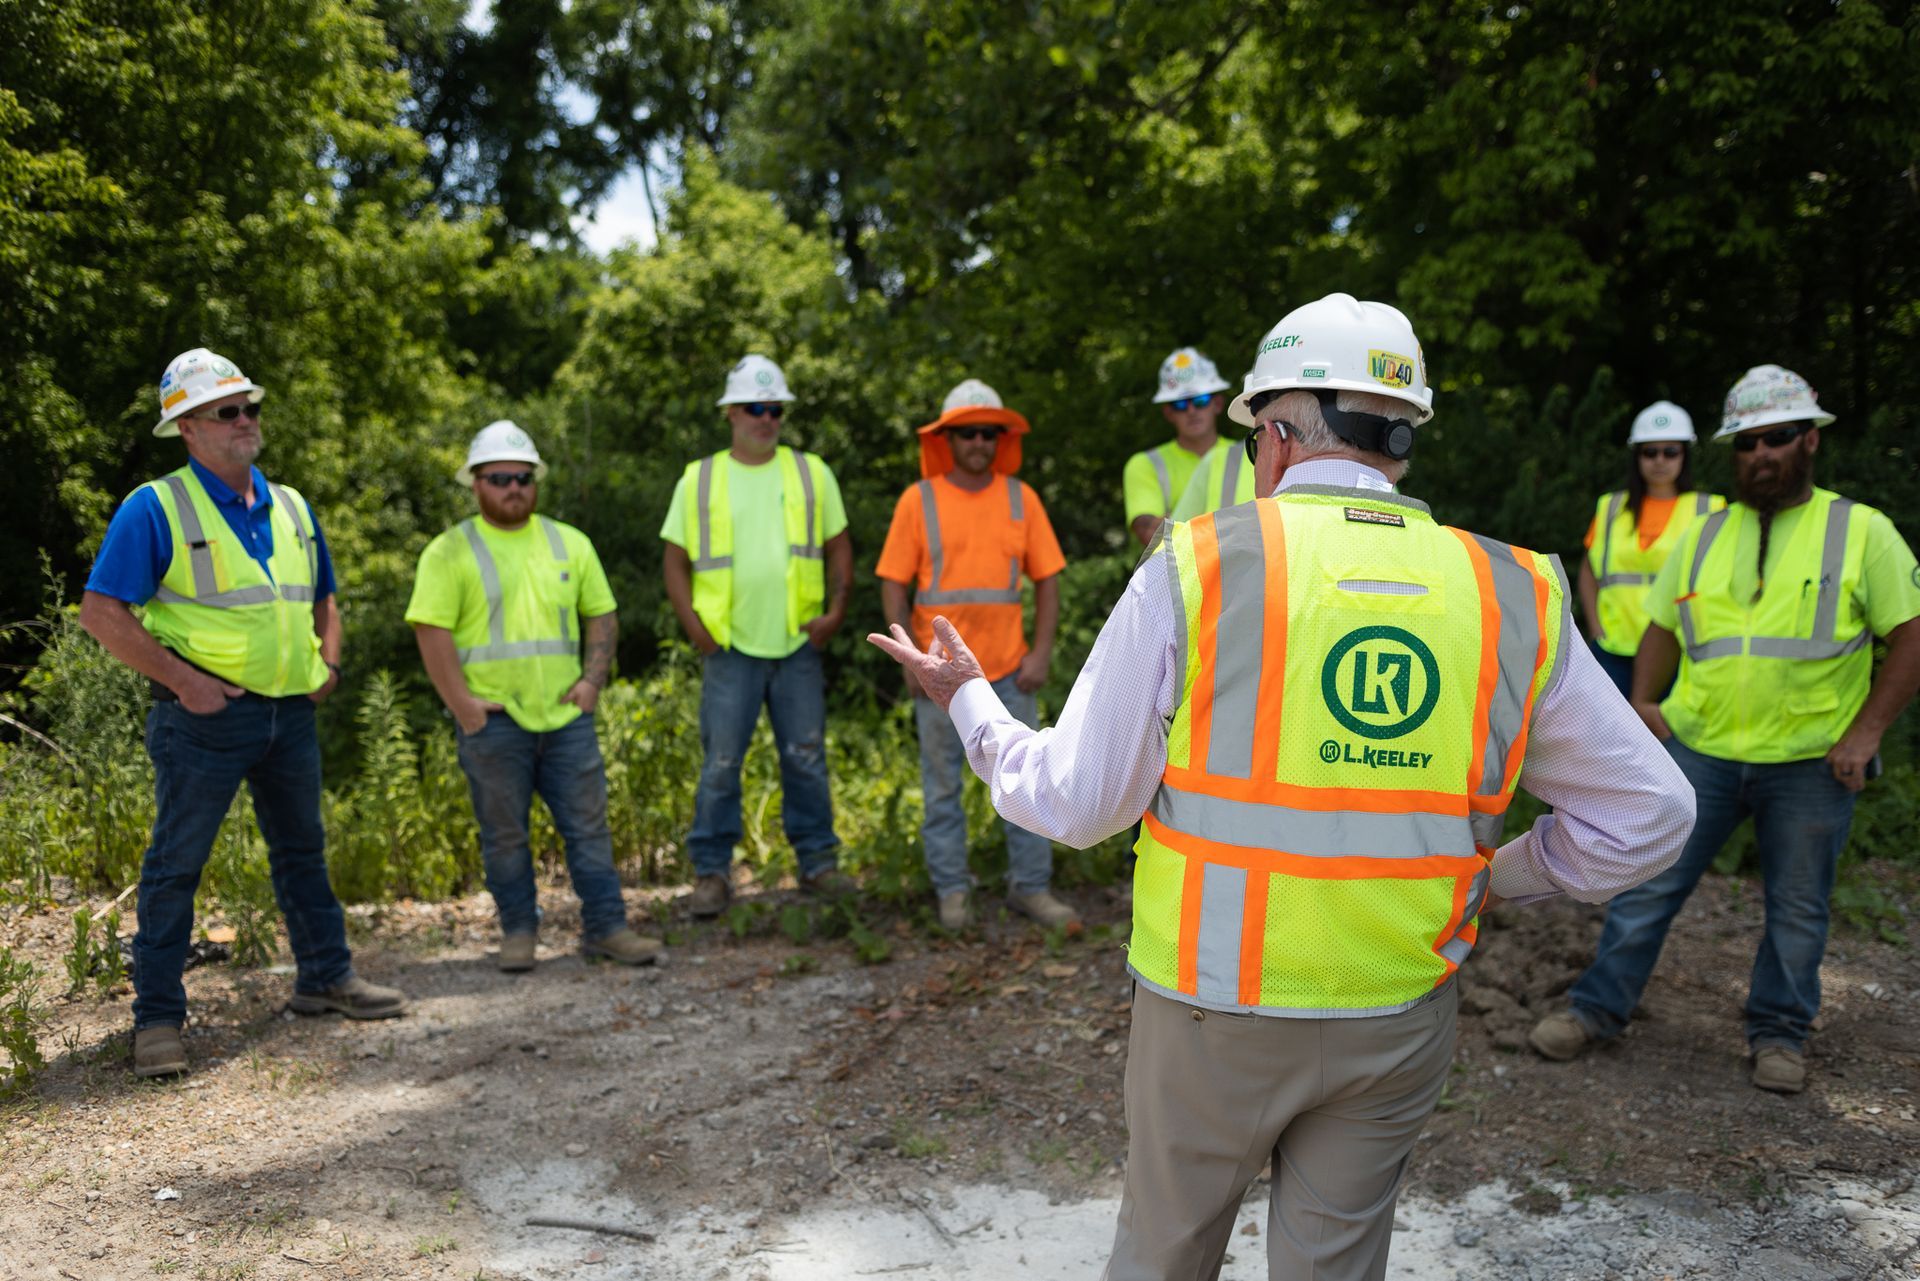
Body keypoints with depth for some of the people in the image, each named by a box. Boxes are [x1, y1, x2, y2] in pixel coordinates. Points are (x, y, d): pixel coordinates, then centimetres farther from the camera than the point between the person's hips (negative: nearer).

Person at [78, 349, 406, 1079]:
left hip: (290, 713, 6)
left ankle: (326, 978, 27)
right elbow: (101, 613, -12)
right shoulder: (155, 508, -8)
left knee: (302, 850, 15)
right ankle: (157, 1018, 10)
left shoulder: (291, 507, 11)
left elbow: (321, 599, 23)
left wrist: (327, 662, 7)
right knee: (176, 866, 0)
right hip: (207, 716, -6)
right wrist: (180, 678, -17)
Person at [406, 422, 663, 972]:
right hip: (493, 720, -3)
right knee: (504, 833, 7)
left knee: (588, 825, 4)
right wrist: (462, 704, -13)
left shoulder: (570, 544, 11)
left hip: (566, 715, 3)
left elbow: (602, 616, 15)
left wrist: (592, 679, 1)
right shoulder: (450, 552, -2)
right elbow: (432, 632, -7)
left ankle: (605, 927, 11)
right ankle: (518, 931, 21)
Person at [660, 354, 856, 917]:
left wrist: (835, 611, 0)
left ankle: (818, 860, 19)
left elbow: (839, 546, 12)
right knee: (720, 764, 1)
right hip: (730, 646, -1)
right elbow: (676, 561, 6)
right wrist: (695, 629, -4)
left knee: (807, 758, 8)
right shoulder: (699, 480, 4)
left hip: (798, 644, 2)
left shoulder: (811, 473, 8)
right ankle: (712, 871, 12)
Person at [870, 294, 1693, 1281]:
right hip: (1398, 1026, 3)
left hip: (1211, 1005, -2)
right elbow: (1650, 812, 2)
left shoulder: (1192, 570, -13)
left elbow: (1074, 803, -9)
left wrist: (969, 701, 8)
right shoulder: (1512, 597, -4)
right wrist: (1495, 876, 13)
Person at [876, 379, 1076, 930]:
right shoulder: (919, 499, -2)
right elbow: (893, 584, -1)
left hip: (1008, 671, 2)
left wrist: (1041, 653, -2)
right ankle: (952, 892, 20)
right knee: (942, 786, 7)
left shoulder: (1020, 497, 4)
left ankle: (1031, 888, 17)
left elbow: (1047, 579, 7)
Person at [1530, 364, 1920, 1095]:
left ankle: (1779, 1033, 30)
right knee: (1648, 883, 5)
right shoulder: (1704, 537, 9)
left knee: (1797, 908, 12)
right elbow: (1662, 626, 15)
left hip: (1810, 762, -2)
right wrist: (1643, 700, -2)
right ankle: (1597, 1009, 17)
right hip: (1700, 751, 2)